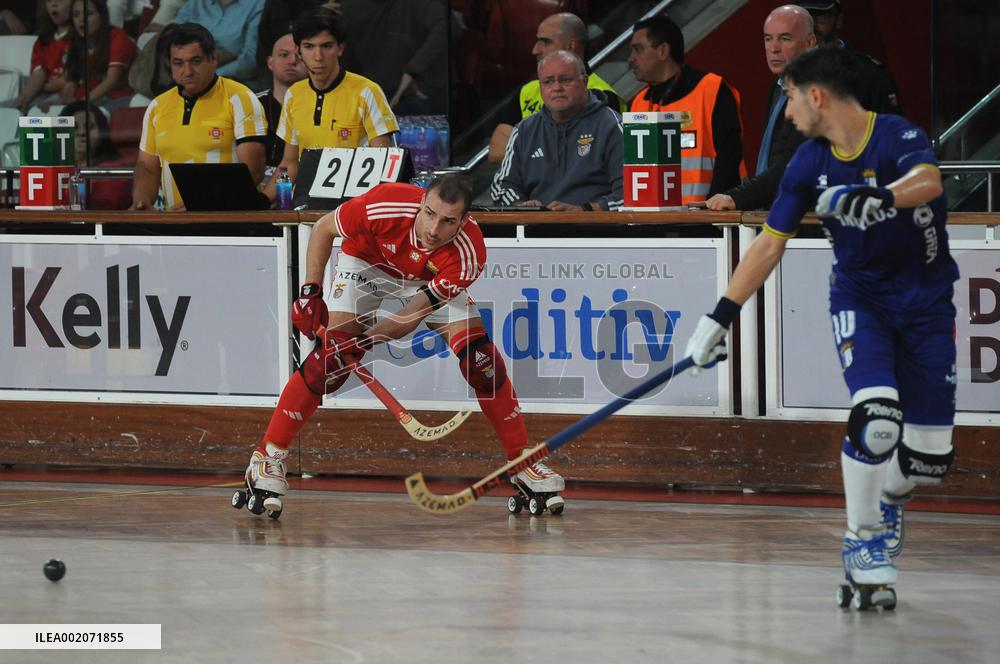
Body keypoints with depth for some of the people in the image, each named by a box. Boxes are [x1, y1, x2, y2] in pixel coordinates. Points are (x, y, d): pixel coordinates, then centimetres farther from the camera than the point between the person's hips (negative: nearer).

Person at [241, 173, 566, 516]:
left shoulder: (468, 254, -35)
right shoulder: (386, 205, -38)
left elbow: (412, 316, -29)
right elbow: (324, 228, -17)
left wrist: (366, 340, -40)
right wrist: (311, 290, -22)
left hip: (430, 280, 2)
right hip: (367, 261, -1)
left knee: (480, 359, -11)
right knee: (333, 356, -20)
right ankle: (266, 458, -13)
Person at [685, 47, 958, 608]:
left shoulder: (899, 137, -18)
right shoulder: (809, 163, -3)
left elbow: (929, 182, -39)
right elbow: (770, 245, 2)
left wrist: (879, 196, -60)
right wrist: (721, 316, -3)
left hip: (927, 301, -2)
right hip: (860, 297, 2)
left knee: (929, 456, -3)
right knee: (876, 418, -25)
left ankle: (887, 499, 32)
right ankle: (864, 544, -9)